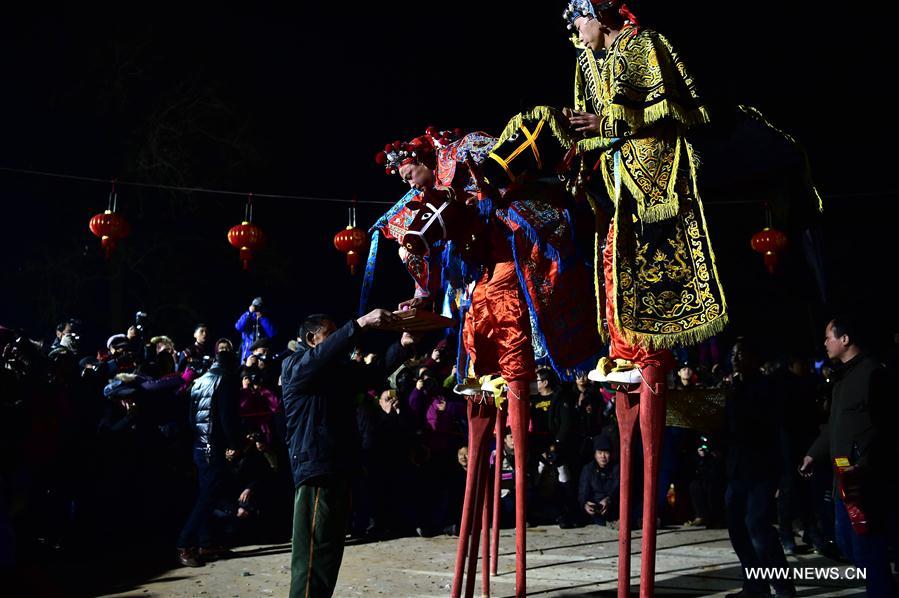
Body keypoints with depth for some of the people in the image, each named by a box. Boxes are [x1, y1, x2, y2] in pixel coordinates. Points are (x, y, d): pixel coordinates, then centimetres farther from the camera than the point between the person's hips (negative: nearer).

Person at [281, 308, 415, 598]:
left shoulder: (339, 369, 20)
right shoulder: (294, 366, -4)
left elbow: (375, 373, 13)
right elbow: (323, 355, -24)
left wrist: (403, 345, -3)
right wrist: (360, 324, -34)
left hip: (340, 468, 9)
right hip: (315, 469, -9)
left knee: (331, 549, 14)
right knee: (314, 552, -10)